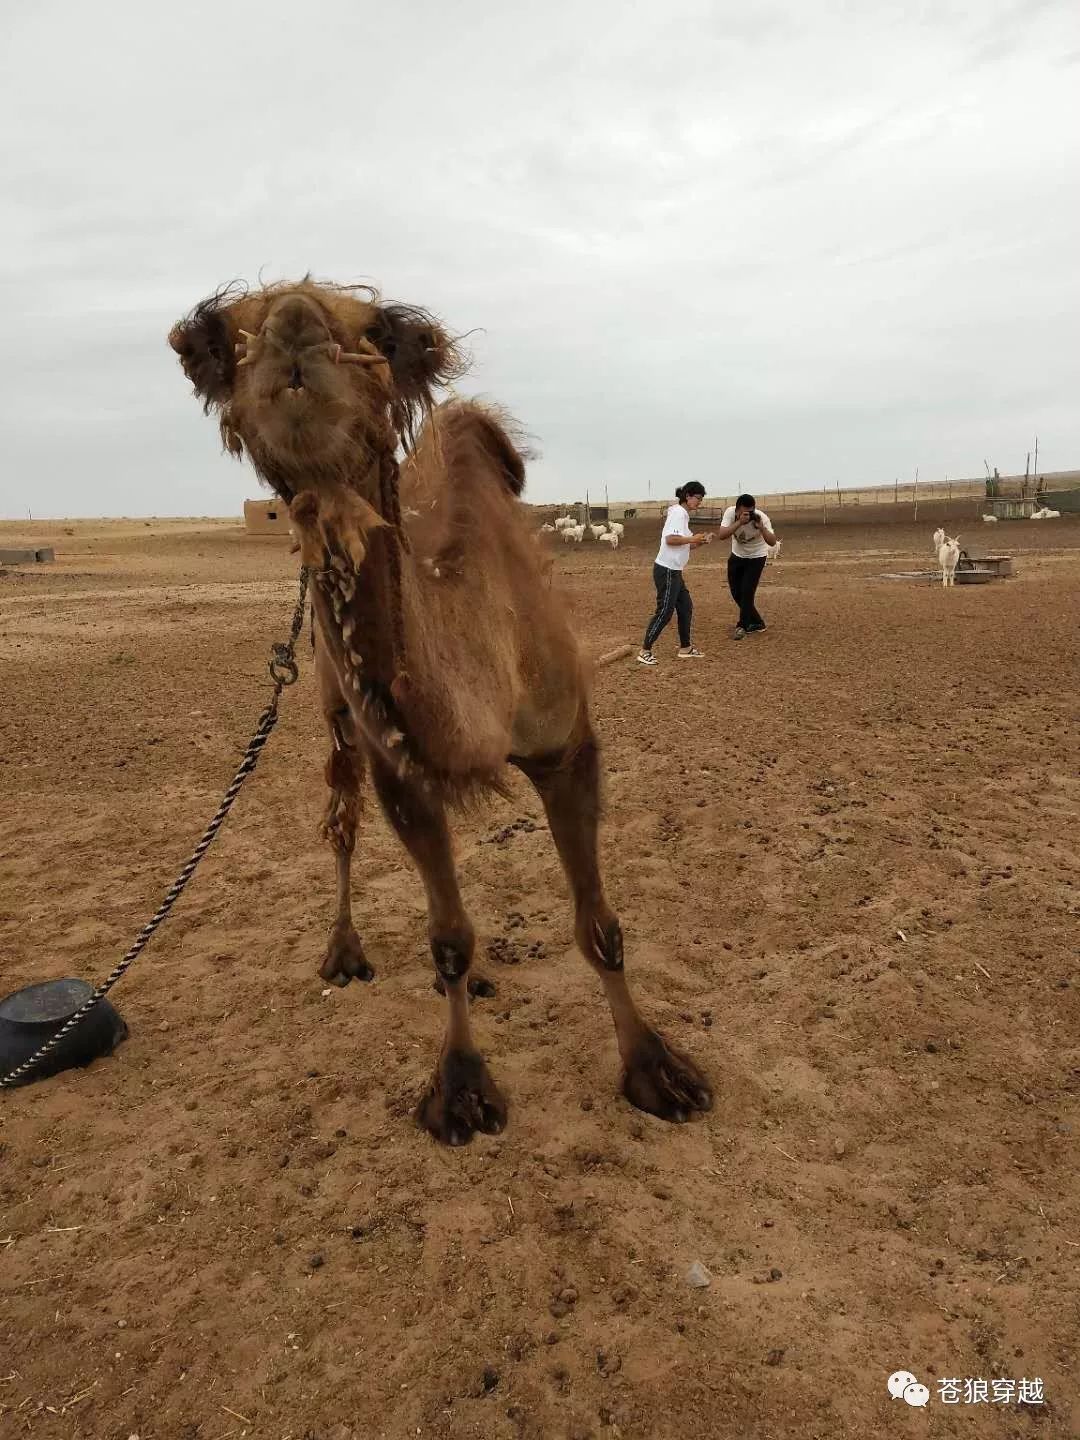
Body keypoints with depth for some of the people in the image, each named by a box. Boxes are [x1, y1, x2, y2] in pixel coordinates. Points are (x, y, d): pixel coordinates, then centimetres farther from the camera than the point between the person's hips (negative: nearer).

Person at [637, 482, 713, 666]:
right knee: (665, 611, -7)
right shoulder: (678, 513, -14)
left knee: (686, 607, 14)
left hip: (674, 571, 10)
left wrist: (700, 542, 5)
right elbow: (670, 539, -26)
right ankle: (645, 651, 0)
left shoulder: (683, 514, 17)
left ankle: (685, 648, 24)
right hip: (667, 571, -10)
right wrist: (693, 538, -19)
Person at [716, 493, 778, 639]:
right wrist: (740, 522, -46)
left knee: (747, 592, -13)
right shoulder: (730, 512, -24)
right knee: (736, 593, 5)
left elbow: (772, 542, -32)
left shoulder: (761, 517, -27)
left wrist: (761, 528, -47)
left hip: (756, 558, -3)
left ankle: (743, 626, 3)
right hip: (737, 557, 3)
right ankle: (756, 623, 22)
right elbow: (721, 535, -36)